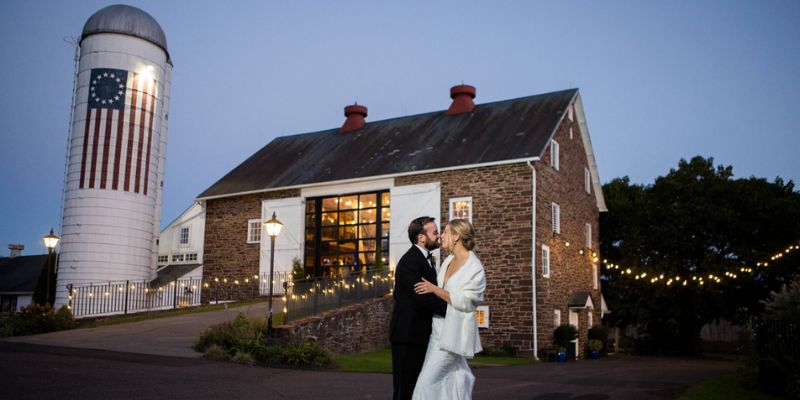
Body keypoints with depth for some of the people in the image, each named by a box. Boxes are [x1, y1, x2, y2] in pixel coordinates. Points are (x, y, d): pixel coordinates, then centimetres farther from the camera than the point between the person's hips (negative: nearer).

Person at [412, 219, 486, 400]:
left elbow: (464, 302, -18)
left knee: (428, 380, -10)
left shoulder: (475, 268, -13)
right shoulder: (448, 260, 10)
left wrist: (434, 289, -17)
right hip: (439, 328, 8)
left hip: (454, 332, -8)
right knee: (455, 380, 11)